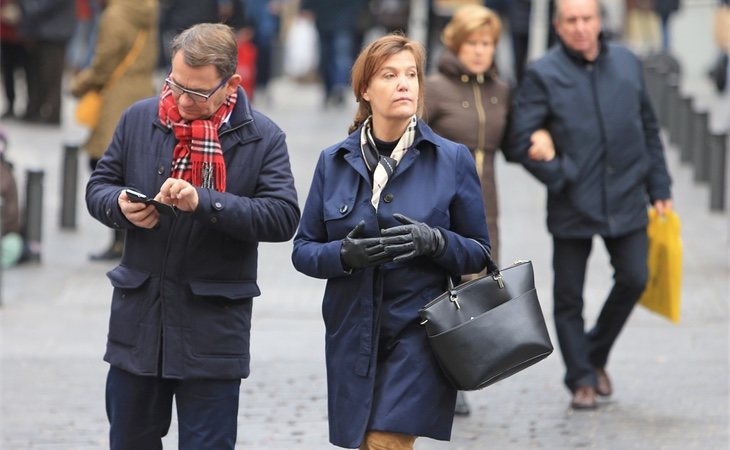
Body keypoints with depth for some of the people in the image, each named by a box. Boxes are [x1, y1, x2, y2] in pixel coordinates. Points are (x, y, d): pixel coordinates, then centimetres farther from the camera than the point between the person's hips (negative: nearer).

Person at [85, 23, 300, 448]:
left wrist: (203, 202, -26)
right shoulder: (140, 119, 3)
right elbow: (98, 186, 11)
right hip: (138, 317, 3)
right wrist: (120, 206, -14)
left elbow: (283, 217, -15)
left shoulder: (262, 138, -5)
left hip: (213, 329, -3)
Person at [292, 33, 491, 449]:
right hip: (353, 337, 3)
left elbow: (478, 254, 2)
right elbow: (304, 250, 6)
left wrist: (435, 242, -19)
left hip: (418, 336, -3)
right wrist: (344, 254, -16)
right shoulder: (335, 162, 5)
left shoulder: (452, 160, 0)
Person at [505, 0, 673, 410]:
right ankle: (582, 380, 17)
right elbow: (520, 141, -8)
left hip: (626, 201, 3)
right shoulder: (543, 75, -6)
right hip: (573, 206, -3)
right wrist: (560, 176, -16)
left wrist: (659, 187, 12)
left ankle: (596, 356, 27)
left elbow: (648, 129, 14)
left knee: (634, 279, 4)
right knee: (569, 297, 3)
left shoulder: (627, 64, 7)